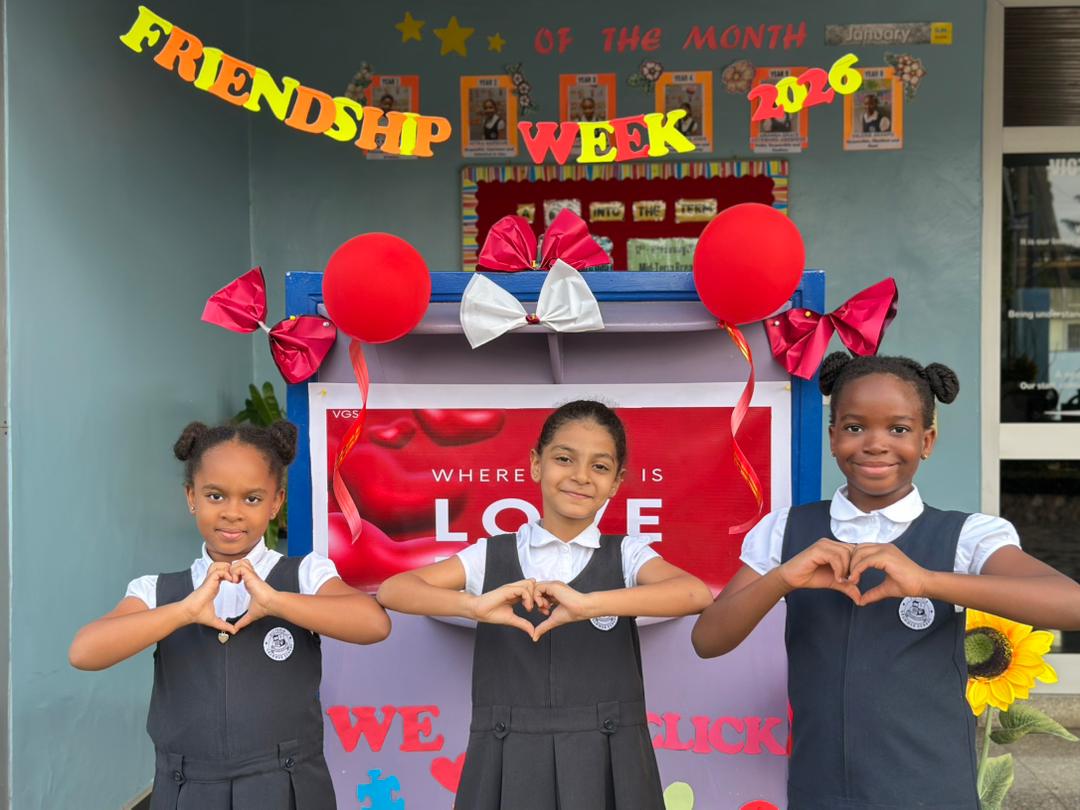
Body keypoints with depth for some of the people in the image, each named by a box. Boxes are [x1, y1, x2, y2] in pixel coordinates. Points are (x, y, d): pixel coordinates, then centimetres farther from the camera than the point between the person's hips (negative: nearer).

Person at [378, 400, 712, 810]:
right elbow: (392, 590, -5)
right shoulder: (492, 555, 3)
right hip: (509, 764, 1)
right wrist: (475, 605, -22)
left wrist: (588, 604, -28)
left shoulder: (626, 554, 1)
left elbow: (696, 595, -17)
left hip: (607, 762, 0)